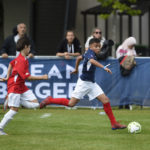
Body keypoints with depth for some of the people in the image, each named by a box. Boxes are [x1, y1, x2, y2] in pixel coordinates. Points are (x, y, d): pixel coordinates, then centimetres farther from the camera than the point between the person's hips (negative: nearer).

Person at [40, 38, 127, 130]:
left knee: (105, 100, -2)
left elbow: (79, 58, 28)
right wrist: (104, 67, -53)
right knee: (71, 103, -3)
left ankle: (114, 123, -1)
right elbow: (92, 61, -43)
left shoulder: (89, 53, 10)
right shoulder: (90, 53, -18)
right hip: (84, 82, -9)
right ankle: (50, 100, 16)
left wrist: (76, 69, 42)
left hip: (92, 83, 9)